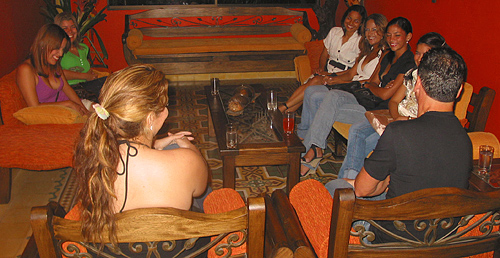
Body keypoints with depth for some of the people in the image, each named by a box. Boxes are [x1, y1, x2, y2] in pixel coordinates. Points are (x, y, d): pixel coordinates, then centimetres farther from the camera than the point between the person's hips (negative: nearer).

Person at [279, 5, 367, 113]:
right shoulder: (334, 31, 7)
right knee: (305, 86, -26)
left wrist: (331, 75, -17)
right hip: (327, 71, 5)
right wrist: (321, 68, -3)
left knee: (316, 81, -31)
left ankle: (282, 108, -32)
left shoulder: (360, 41, -7)